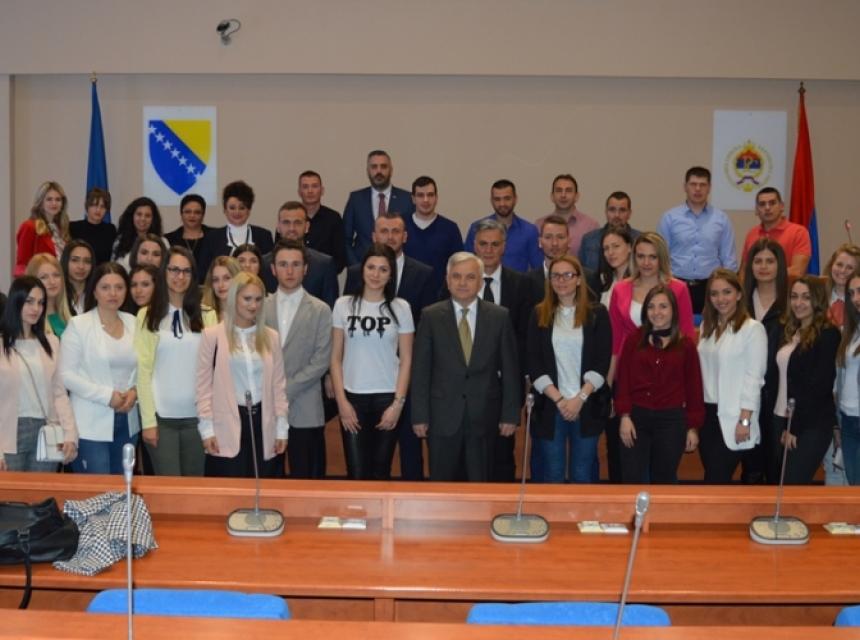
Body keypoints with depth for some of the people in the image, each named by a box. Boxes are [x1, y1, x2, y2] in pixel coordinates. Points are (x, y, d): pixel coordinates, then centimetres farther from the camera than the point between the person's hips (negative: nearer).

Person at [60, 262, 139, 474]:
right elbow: (66, 374, -10)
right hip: (91, 425, -4)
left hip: (126, 421, 5)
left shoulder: (133, 323, 7)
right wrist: (106, 395, -15)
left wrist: (135, 391, -6)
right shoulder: (78, 325, -5)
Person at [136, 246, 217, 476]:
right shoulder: (148, 316, 2)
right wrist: (148, 420, -7)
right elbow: (143, 370, -1)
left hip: (197, 416, 2)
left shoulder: (207, 316, 7)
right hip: (162, 417, -2)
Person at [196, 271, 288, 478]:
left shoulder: (271, 337, 9)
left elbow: (279, 384, 11)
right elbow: (204, 385, 0)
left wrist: (282, 428, 6)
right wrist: (206, 428, -6)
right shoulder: (212, 335, 0)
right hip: (227, 426, -3)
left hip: (262, 423, 3)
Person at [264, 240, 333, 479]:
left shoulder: (320, 310, 2)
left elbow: (321, 361, -5)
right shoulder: (260, 307, 8)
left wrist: (287, 390, -11)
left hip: (305, 411, -2)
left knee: (306, 477, 0)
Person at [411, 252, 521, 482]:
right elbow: (420, 370, 0)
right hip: (443, 416, 0)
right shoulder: (431, 316, 0)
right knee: (441, 483, 8)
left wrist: (511, 414, -1)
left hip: (484, 416, 1)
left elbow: (510, 369, 2)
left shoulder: (500, 316, 1)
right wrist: (419, 415, -4)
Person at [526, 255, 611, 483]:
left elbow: (602, 362, -2)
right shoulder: (539, 315, 6)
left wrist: (579, 398, -12)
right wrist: (559, 399, -9)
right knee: (552, 476, 4)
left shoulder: (597, 314, 4)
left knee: (582, 476, 5)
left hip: (587, 407, -1)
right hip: (550, 406, 1)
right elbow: (534, 364, 1)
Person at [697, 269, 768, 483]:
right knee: (717, 480, 11)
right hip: (707, 413, 6)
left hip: (732, 417, -6)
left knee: (715, 481, -6)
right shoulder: (707, 326, 12)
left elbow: (753, 378, -12)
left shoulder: (753, 328, -9)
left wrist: (745, 420, -16)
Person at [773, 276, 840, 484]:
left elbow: (820, 386, -14)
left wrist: (796, 426, -13)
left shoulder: (828, 334, -9)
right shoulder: (790, 332, 14)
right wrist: (786, 423, 6)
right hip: (782, 419, 7)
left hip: (812, 426, -7)